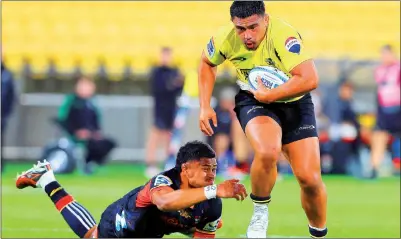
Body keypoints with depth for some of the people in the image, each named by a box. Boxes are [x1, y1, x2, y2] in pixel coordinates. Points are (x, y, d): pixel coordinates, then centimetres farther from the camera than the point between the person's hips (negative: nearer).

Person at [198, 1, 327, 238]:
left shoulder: (283, 34, -30)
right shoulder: (226, 38, -17)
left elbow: (310, 79, -39)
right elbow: (207, 63, 7)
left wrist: (269, 95, -30)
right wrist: (205, 107, 1)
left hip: (294, 102, -1)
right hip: (253, 101, 1)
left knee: (310, 178, -9)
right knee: (268, 152, -33)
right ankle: (260, 212, -6)